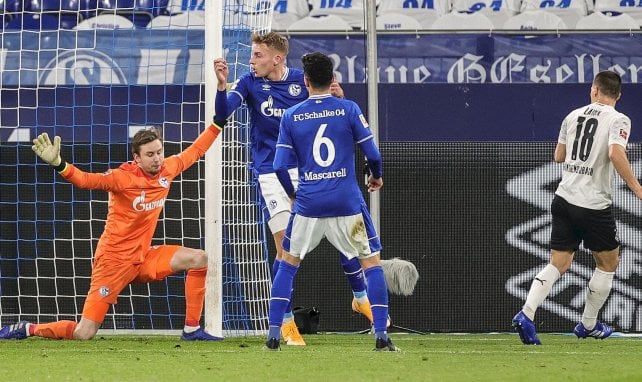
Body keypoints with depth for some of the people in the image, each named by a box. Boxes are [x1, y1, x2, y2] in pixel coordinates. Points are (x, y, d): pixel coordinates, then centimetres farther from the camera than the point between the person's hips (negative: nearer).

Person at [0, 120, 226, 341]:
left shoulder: (167, 169, 1)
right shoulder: (123, 177, -19)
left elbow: (194, 151, 19)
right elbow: (86, 180, -33)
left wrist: (218, 124, 23)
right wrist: (57, 164, -50)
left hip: (144, 257, 7)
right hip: (115, 260, -7)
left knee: (198, 259, -8)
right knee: (83, 334, -10)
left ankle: (191, 330, -1)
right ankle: (27, 329, 15)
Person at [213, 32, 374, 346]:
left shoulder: (303, 81, -1)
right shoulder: (250, 83, -4)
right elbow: (223, 112, -16)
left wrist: (337, 98, -17)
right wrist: (222, 84, -35)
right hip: (271, 176, -2)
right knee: (285, 249, -6)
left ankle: (361, 298, 25)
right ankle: (286, 322, 5)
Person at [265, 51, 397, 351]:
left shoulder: (291, 116, 2)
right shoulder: (349, 110, -2)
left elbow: (280, 165, 1)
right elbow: (372, 154, -1)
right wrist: (376, 177, 20)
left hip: (308, 203, 1)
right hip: (347, 203, -1)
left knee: (288, 263, 16)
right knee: (371, 261, 9)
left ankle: (274, 334, 7)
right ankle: (381, 335, 0)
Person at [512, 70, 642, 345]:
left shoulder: (574, 116, 9)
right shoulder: (617, 120, -6)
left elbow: (559, 156, 17)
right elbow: (616, 154, -23)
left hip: (564, 198, 5)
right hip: (594, 204, -5)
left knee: (558, 264, 5)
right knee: (608, 262, 15)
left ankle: (526, 314, -14)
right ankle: (588, 325, 21)